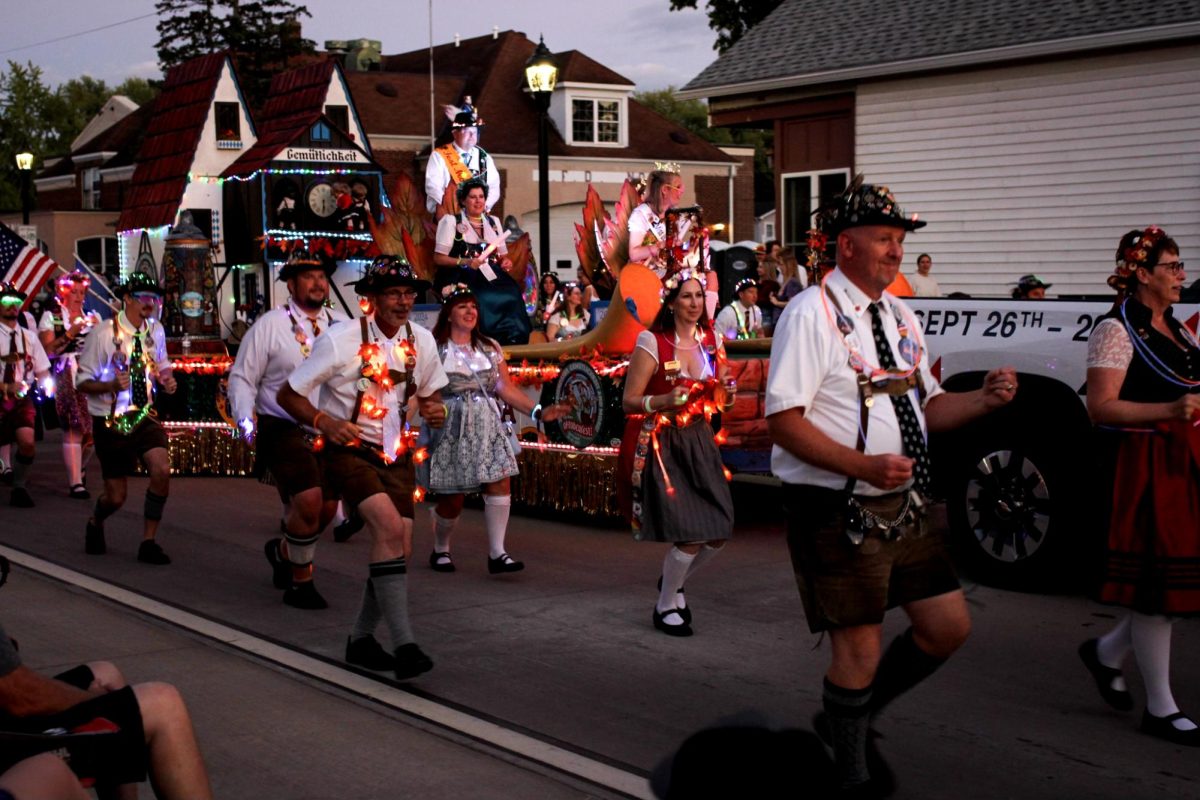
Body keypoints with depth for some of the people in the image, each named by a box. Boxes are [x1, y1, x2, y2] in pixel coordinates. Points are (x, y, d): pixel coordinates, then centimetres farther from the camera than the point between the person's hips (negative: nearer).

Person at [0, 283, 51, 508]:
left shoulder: (28, 337, 9)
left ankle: (19, 488, 2)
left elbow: (42, 371, 14)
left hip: (23, 399, 2)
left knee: (27, 442, -16)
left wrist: (44, 382, -5)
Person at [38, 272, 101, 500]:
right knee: (73, 429, -11)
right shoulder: (51, 316, 7)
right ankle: (75, 483, -10)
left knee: (93, 429, 2)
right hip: (67, 377, -4)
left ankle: (79, 470, 29)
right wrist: (70, 334, -12)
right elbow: (48, 351, -4)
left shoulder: (92, 317, 19)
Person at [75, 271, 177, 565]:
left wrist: (166, 379, -4)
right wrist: (112, 385, -29)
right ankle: (95, 524, 41)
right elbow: (82, 382, -10)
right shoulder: (103, 333, -14)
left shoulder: (155, 331, 1)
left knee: (162, 471, -21)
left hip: (145, 416, 4)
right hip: (110, 422, -4)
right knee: (116, 496, 3)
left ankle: (149, 542, -3)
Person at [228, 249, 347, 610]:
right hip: (284, 430, -5)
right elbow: (242, 377, -1)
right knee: (309, 501, -19)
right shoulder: (270, 326, -2)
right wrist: (246, 418, -16)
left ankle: (283, 551, 42)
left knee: (327, 509, 9)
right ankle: (300, 583, 2)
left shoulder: (342, 326, 8)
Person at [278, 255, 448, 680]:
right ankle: (404, 644, -29)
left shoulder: (421, 340, 1)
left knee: (400, 550, 1)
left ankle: (361, 639, 23)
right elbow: (288, 395, -9)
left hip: (395, 454, 6)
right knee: (389, 526, -27)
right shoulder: (341, 339, -14)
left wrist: (434, 409, -5)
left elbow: (430, 392, 19)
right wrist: (324, 422, -26)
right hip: (348, 450, -6)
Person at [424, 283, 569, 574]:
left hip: (487, 427, 4)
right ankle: (440, 550, 23)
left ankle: (497, 554, -5)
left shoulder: (490, 348, 13)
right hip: (451, 428, -4)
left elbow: (506, 388, 9)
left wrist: (537, 411, -2)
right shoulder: (434, 348, -2)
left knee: (499, 485, -10)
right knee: (452, 498, -1)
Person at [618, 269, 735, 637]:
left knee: (719, 531, 0)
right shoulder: (652, 342, -10)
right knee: (690, 534, -12)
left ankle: (673, 581, 30)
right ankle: (665, 606, 13)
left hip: (698, 440, 6)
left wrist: (726, 392, -5)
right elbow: (629, 401, -9)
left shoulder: (711, 340, 7)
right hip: (661, 444, -6)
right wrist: (664, 401, -26)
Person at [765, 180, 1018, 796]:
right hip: (836, 510, -8)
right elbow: (783, 421, -19)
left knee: (948, 626, 11)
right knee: (859, 647, 0)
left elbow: (926, 407, 18)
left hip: (902, 507, 8)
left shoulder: (900, 317, 11)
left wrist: (983, 399, -1)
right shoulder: (811, 314, -13)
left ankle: (852, 715, 32)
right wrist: (865, 465, -28)